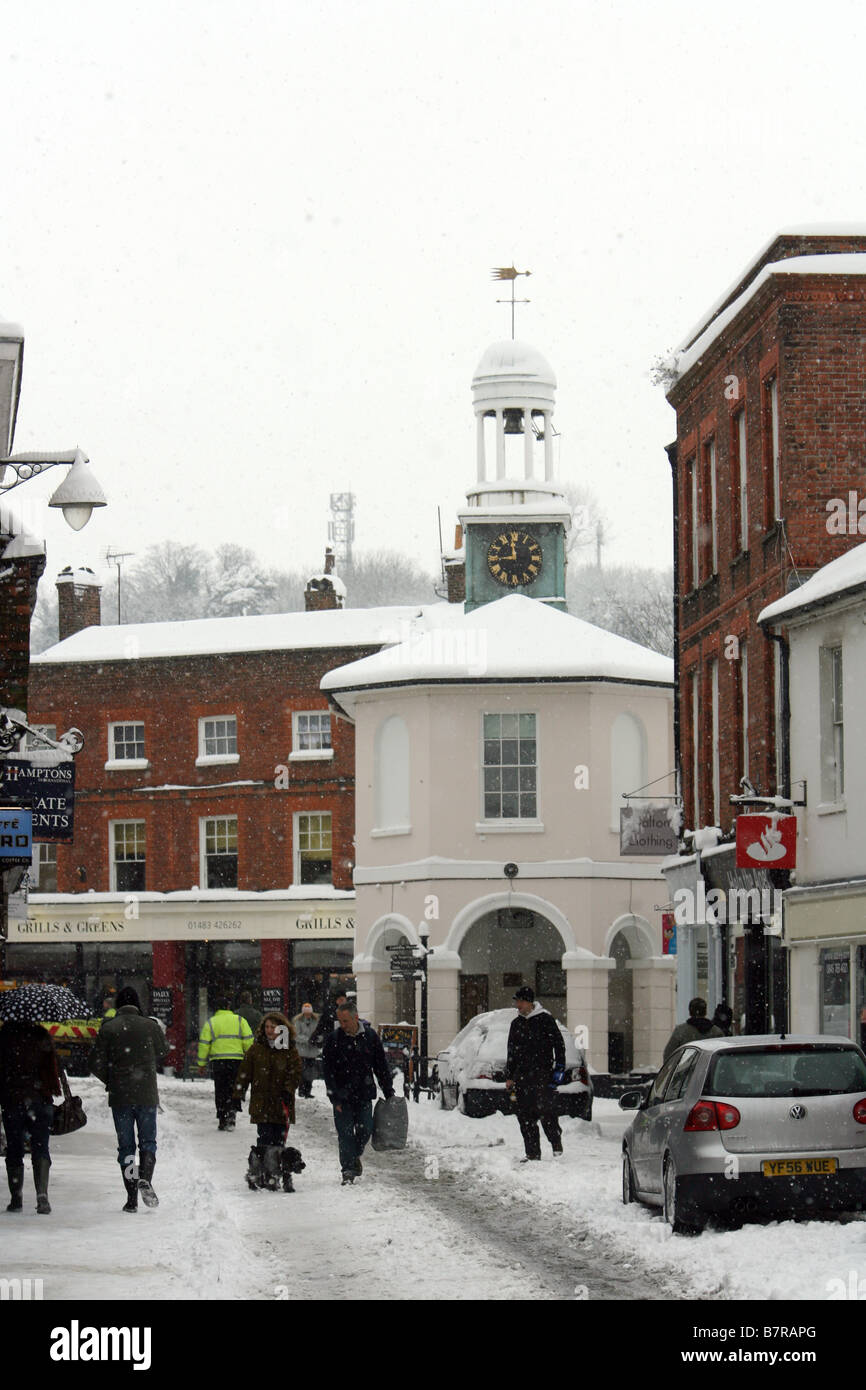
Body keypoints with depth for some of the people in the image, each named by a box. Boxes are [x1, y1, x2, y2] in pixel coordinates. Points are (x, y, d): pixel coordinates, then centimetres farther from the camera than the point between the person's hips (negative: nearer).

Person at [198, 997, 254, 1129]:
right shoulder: (240, 1020, 4)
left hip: (218, 1061, 0)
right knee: (233, 1090, 10)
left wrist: (202, 1063, 8)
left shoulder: (210, 1022, 4)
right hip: (237, 1061, 0)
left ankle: (222, 1121, 4)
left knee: (220, 1092, 7)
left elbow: (204, 1044, 2)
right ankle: (231, 1114, -9)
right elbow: (248, 1041, -1)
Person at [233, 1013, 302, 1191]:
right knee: (266, 1139, -10)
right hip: (261, 1104, -1)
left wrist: (288, 1090, -16)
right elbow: (244, 1072, 9)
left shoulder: (290, 1051, 5)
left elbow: (295, 1074, 1)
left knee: (278, 1142, 1)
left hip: (282, 1104, 1)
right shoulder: (256, 1049, 7)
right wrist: (238, 1094, 3)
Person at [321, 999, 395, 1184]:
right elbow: (327, 1071, -6)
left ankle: (355, 1156, 32)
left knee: (365, 1130, 5)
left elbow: (381, 1066, 8)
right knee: (345, 1133, -5)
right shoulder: (333, 1039, -6)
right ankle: (348, 1169, 0)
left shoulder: (370, 1036, 0)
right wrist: (335, 1098, -13)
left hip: (364, 1094, 2)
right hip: (343, 1097, -2)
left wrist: (388, 1092, 7)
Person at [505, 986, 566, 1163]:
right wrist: (509, 1076, 17)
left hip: (542, 1073, -6)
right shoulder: (517, 1024, 16)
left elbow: (559, 1044, -1)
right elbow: (512, 1052, 22)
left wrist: (559, 1068, -8)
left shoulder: (545, 1019, -1)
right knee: (525, 1115, 1)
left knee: (545, 1110, -14)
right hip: (522, 1075, 6)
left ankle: (557, 1145, 2)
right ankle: (533, 1154, 4)